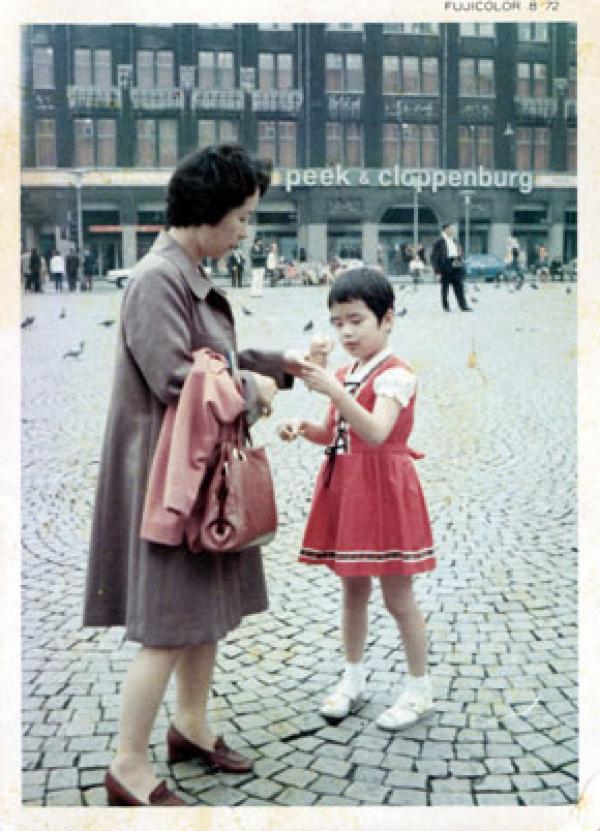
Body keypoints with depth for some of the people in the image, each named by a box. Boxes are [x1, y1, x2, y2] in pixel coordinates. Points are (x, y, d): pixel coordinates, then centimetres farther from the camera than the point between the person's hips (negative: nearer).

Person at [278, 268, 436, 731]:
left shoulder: (395, 375, -15)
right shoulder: (344, 374, 10)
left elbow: (375, 434, -30)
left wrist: (334, 391, -39)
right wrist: (304, 428, -4)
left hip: (383, 489, -7)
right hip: (343, 487, 7)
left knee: (397, 596, 3)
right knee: (352, 590, 16)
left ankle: (420, 689, 19)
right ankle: (353, 680, 30)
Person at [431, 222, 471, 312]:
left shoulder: (454, 241, 14)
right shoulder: (439, 242, -6)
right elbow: (434, 257, -8)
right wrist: (437, 269, -13)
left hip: (456, 267, 6)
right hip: (446, 267, -5)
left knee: (459, 287, 2)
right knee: (445, 287, 3)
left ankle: (463, 306, 3)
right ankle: (445, 307, 12)